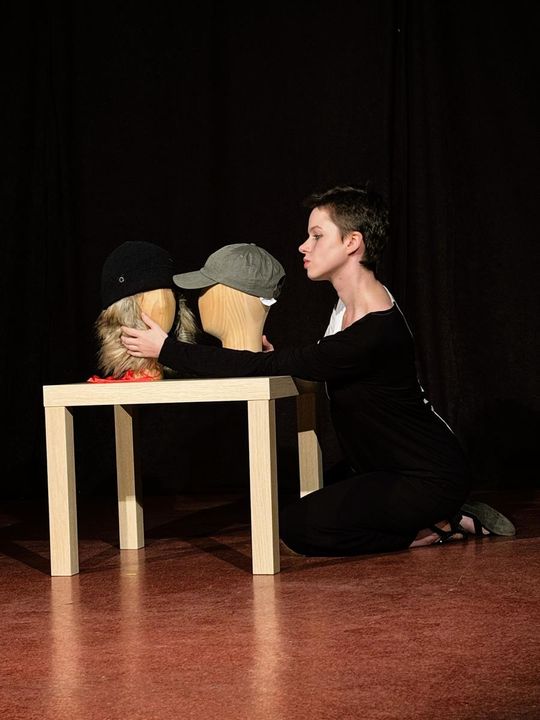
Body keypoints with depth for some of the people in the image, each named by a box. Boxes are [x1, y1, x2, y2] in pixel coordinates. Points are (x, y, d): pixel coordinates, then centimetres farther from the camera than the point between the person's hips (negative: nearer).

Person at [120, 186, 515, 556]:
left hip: (432, 478, -10)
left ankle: (439, 528, -3)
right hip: (389, 465, 10)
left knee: (298, 526, -15)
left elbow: (263, 367, -30)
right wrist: (275, 358, -6)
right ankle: (451, 520, 15)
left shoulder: (377, 333, -30)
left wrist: (169, 349, -24)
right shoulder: (353, 302, 2)